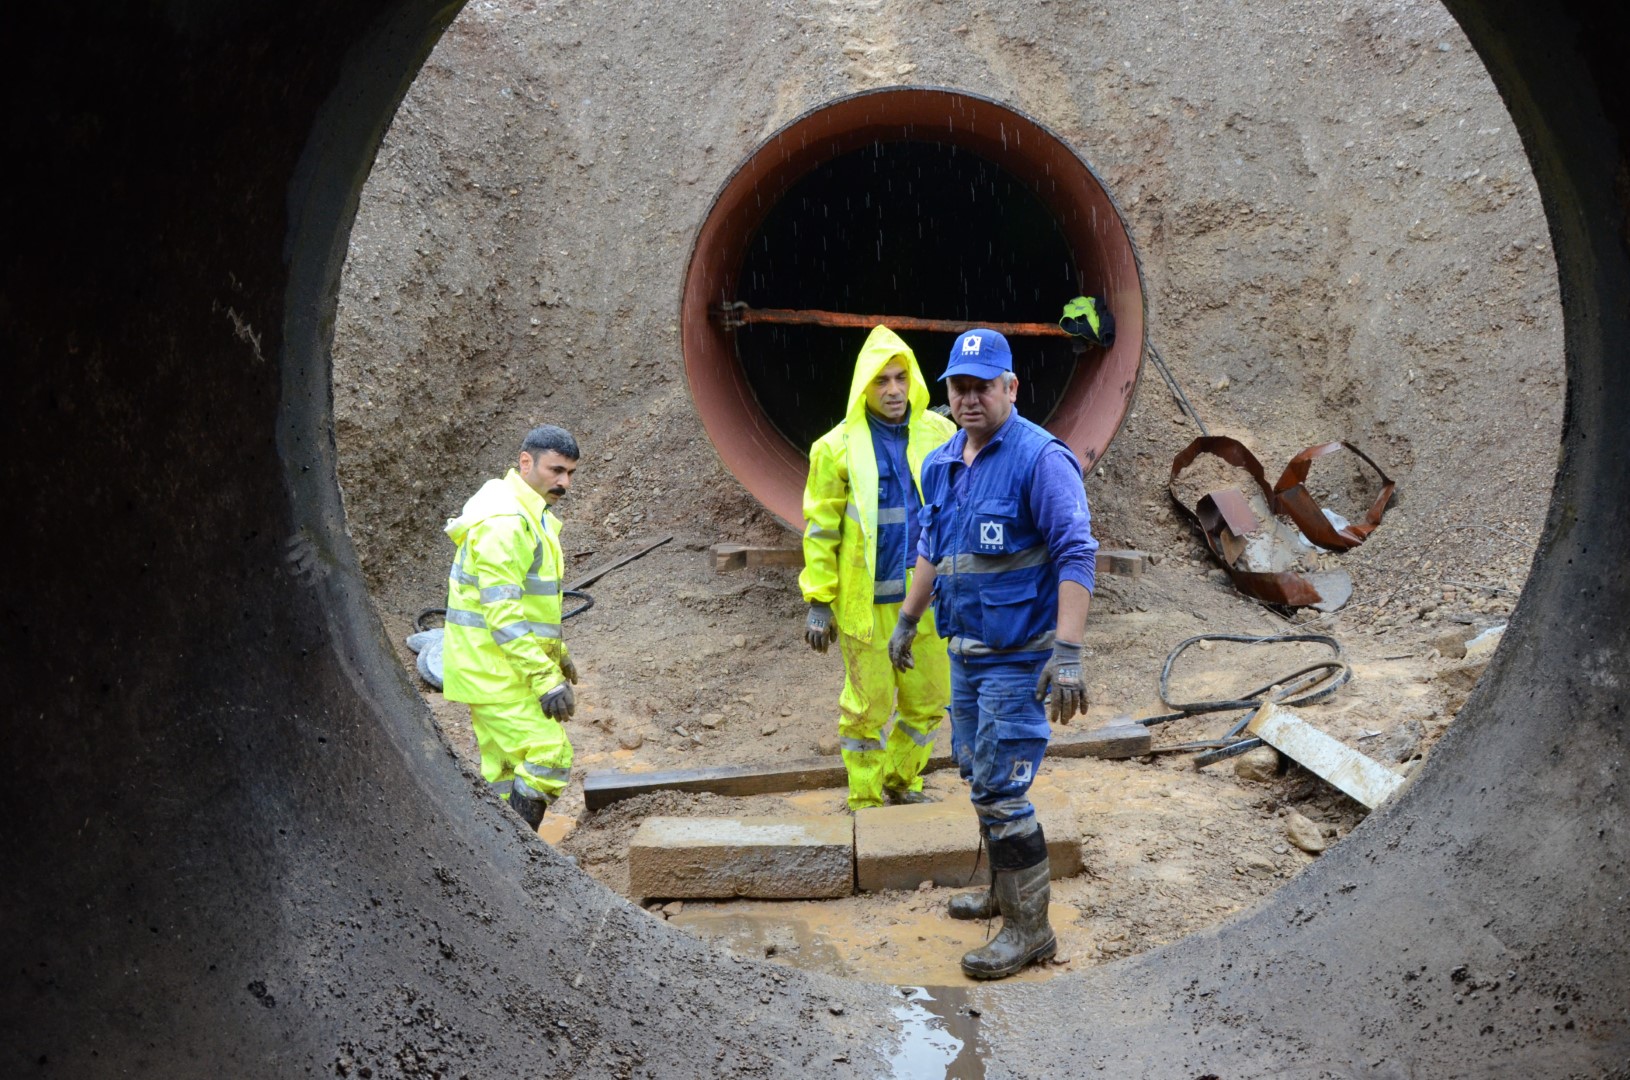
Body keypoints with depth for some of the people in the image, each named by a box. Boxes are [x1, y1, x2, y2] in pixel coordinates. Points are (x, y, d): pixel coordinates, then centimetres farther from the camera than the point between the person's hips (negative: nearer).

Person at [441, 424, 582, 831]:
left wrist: (557, 654, 28)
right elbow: (503, 615, -26)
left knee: (505, 770, 14)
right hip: (494, 671, -11)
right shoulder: (503, 523, -20)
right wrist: (546, 678, -27)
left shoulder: (529, 516, 15)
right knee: (550, 756, -12)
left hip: (491, 671, 11)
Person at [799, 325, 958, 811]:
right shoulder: (837, 447, -5)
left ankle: (902, 782, 34)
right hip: (867, 600, -3)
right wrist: (818, 603, -4)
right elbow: (821, 531, -1)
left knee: (927, 702, 12)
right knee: (867, 707, 3)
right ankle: (865, 802, 19)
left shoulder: (939, 433, 3)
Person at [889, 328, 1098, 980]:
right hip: (965, 651, 9)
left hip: (1019, 656, -9)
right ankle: (1005, 892, 35)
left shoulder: (1040, 459, -16)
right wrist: (907, 619, 27)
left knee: (1000, 789, -9)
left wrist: (1068, 653, -27)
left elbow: (1076, 556, -21)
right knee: (976, 774, 18)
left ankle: (1029, 928, 2)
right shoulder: (940, 466, 9)